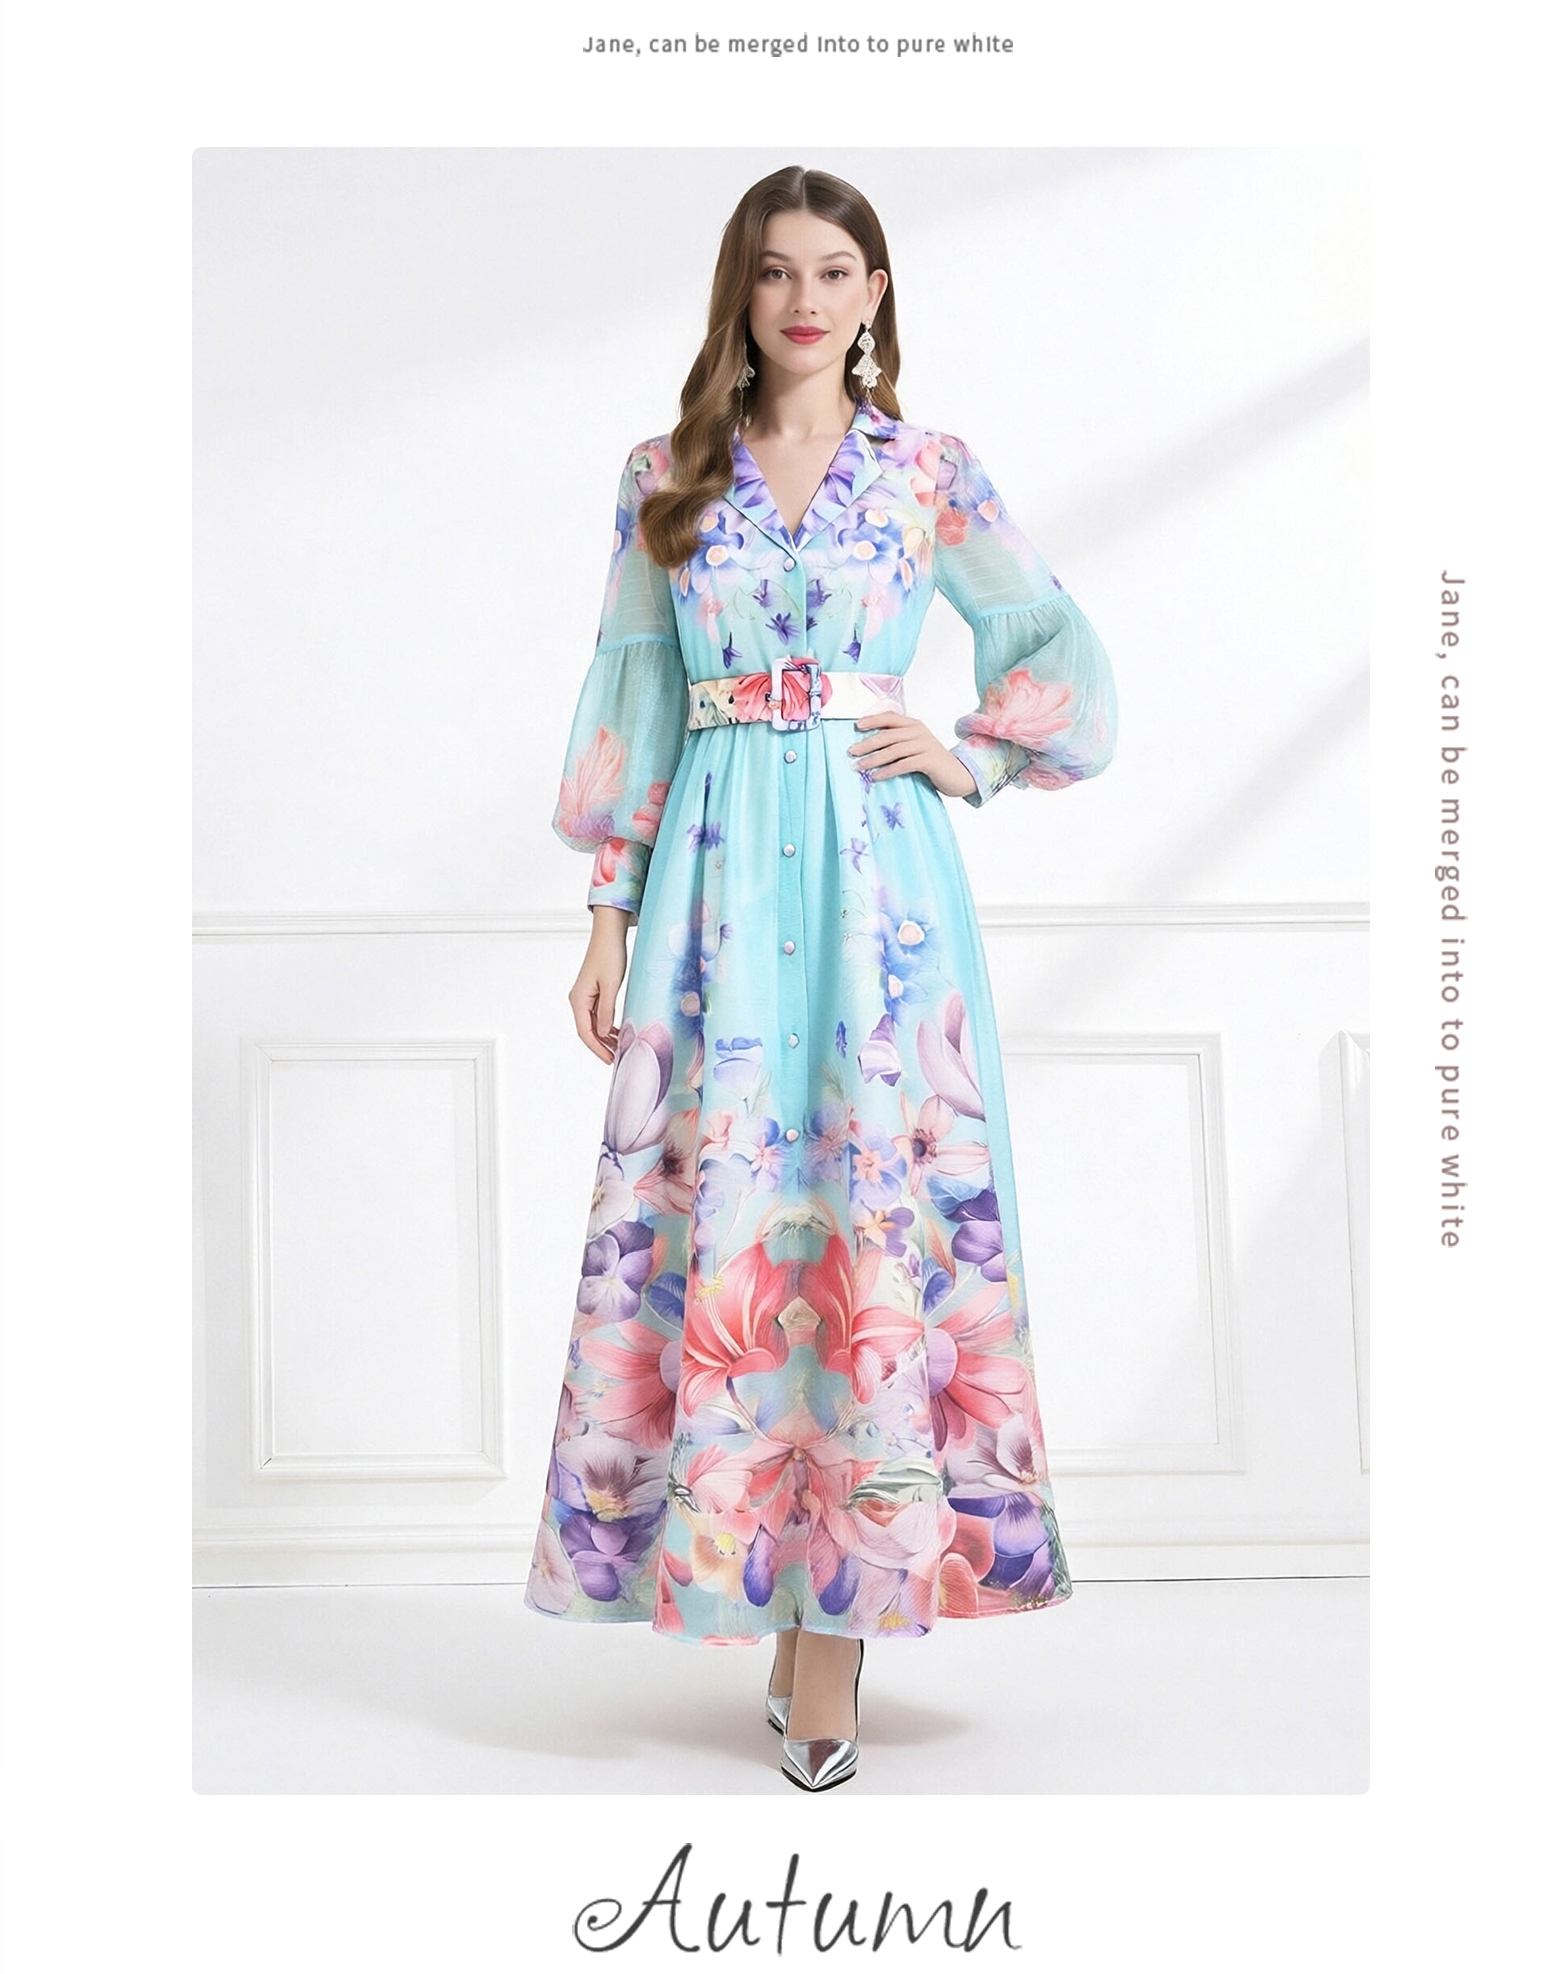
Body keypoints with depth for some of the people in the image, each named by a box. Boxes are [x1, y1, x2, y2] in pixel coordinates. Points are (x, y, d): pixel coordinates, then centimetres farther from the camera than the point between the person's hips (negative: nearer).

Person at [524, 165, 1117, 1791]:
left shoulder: (929, 470, 6)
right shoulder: (666, 475, 9)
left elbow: (1058, 647, 14)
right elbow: (631, 696, 8)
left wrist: (970, 755, -1)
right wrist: (609, 915, 3)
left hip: (878, 867, -1)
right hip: (713, 870, 1)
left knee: (876, 1207, -2)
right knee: (711, 1208, 0)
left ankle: (839, 1606, 8)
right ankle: (741, 1562, 15)